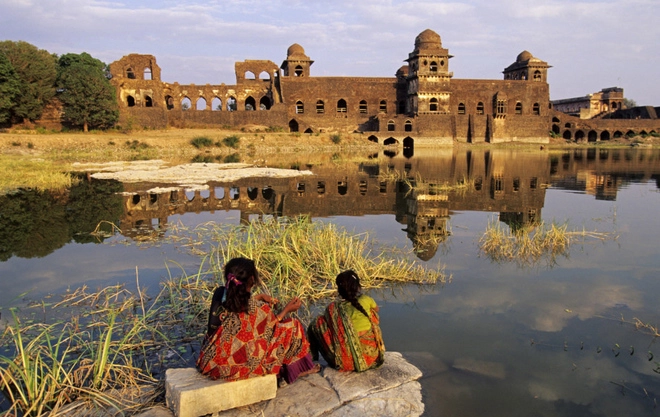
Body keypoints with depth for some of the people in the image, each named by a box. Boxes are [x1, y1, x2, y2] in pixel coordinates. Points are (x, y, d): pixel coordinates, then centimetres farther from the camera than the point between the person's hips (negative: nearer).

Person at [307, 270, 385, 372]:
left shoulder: (334, 308, -13)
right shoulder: (367, 300, -6)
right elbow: (376, 309, 17)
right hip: (373, 356, 3)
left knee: (315, 324, 8)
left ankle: (314, 359, 22)